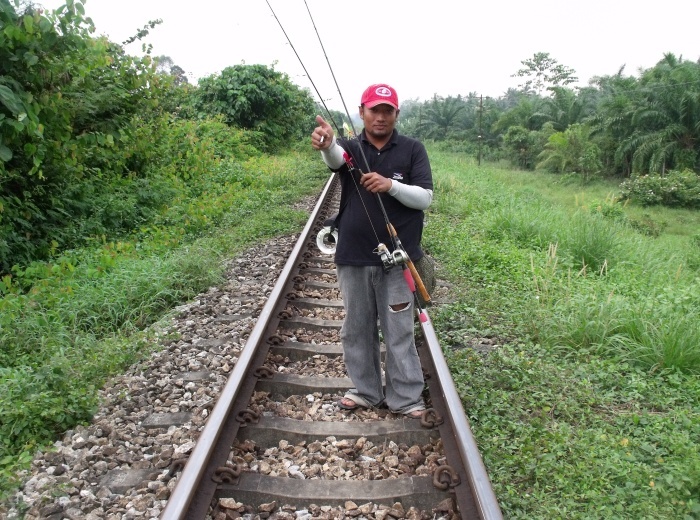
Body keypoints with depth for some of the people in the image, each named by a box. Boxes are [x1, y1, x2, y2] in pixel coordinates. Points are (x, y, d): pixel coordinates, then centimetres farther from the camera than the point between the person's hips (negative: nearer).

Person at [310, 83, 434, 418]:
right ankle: (366, 391, 30)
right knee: (357, 329, 13)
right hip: (353, 256, 3)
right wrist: (326, 144, -47)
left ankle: (406, 398, 18)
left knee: (399, 330, 4)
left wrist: (391, 185, -24)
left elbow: (425, 198, -6)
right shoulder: (350, 147, 3)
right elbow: (335, 158, -22)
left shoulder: (413, 149, 1)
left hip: (397, 257, -2)